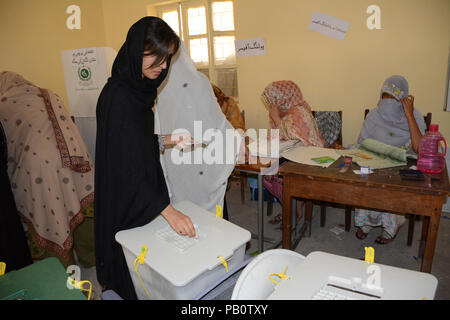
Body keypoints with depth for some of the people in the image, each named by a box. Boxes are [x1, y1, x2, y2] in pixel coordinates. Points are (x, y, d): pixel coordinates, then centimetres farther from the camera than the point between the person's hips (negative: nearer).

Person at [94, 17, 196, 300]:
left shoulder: (138, 87, 4)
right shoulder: (118, 97, -25)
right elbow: (126, 163, -29)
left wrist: (165, 140, 0)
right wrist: (168, 210, -32)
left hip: (142, 187, 9)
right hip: (125, 199, -9)